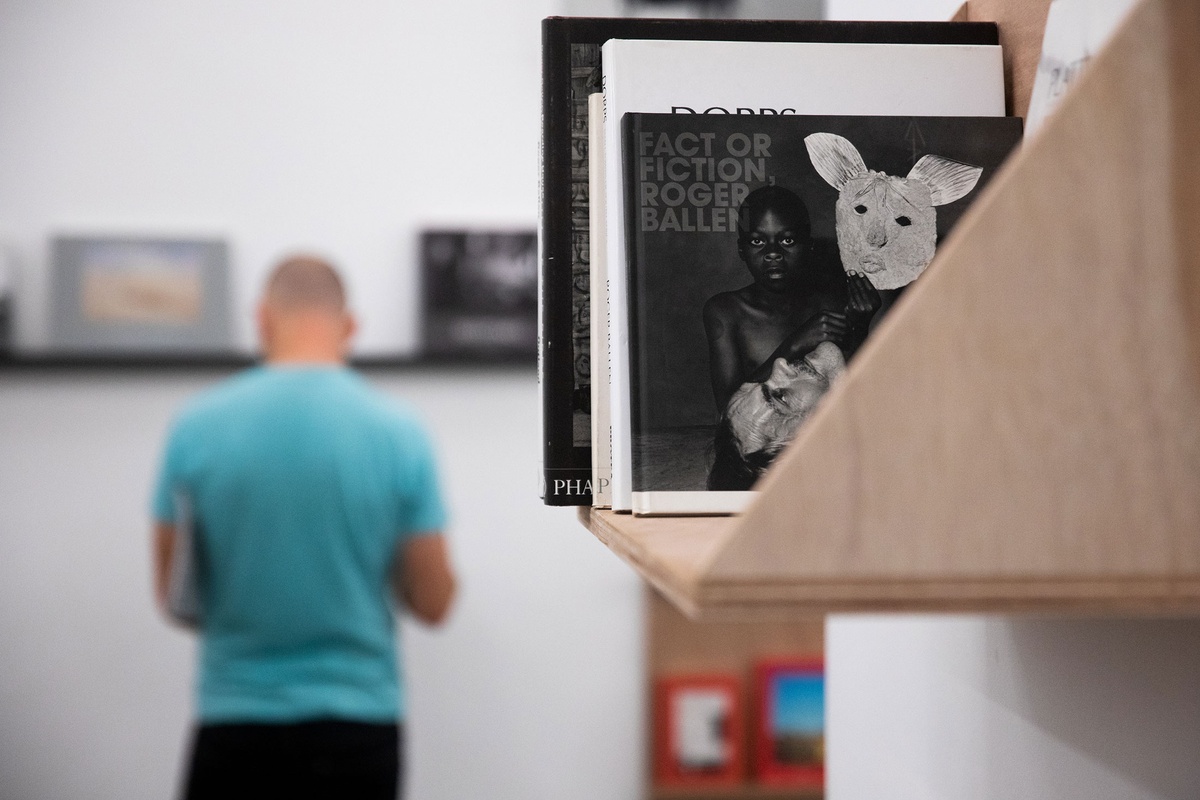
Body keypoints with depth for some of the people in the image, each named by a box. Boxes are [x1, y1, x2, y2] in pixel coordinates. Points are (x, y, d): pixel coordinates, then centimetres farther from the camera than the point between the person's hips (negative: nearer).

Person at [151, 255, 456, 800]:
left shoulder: (197, 426, -4)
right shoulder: (398, 432, -6)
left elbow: (174, 595, 5)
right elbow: (433, 603, 0)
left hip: (236, 721, 0)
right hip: (358, 724, 0)